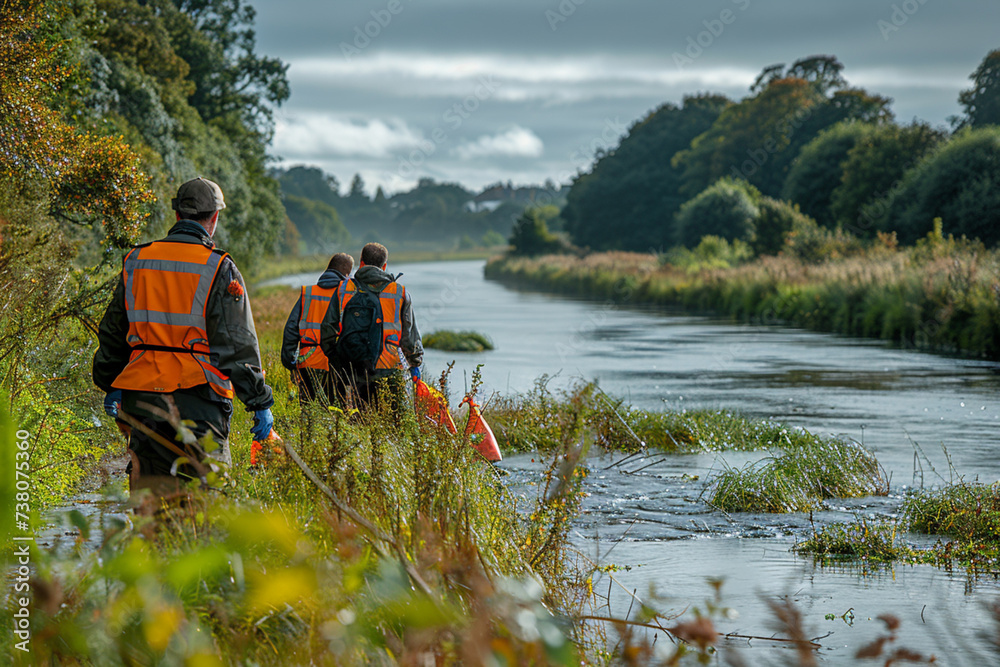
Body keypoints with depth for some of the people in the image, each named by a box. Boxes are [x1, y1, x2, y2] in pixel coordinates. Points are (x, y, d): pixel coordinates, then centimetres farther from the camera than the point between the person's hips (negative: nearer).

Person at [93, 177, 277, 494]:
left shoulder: (136, 261, 9)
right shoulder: (219, 269, -6)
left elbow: (113, 332, 18)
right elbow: (238, 344, -7)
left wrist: (110, 385, 30)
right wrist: (260, 402, -3)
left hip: (142, 397, 4)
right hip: (196, 397, -4)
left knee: (150, 493, 9)